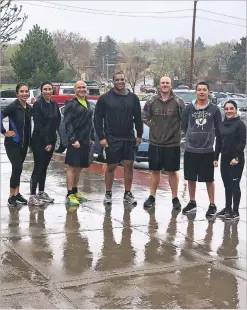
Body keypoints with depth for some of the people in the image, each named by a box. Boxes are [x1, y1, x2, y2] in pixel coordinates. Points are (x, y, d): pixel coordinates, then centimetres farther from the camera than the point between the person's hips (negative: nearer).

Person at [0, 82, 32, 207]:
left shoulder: (29, 108, 7)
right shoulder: (13, 106, -15)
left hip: (24, 143, 6)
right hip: (13, 142, -6)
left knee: (18, 168, 13)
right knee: (17, 168, -10)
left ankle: (17, 193, 22)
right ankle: (12, 196, 0)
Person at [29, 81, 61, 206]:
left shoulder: (54, 104, 10)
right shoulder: (37, 104, -10)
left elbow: (58, 120, 15)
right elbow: (38, 125, -14)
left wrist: (52, 141, 6)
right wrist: (46, 142, -15)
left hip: (51, 141, 6)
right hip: (39, 141, -6)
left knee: (44, 167, 12)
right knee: (38, 167, -8)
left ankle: (41, 193, 20)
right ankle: (32, 196, -5)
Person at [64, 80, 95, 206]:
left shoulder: (89, 105, 17)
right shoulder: (71, 104, -6)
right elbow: (67, 123, -12)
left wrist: (92, 137, 17)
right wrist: (73, 139, -19)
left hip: (86, 141, 7)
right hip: (75, 140, -7)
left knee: (79, 167, 13)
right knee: (72, 167, -6)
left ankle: (75, 191, 23)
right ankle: (70, 195, -4)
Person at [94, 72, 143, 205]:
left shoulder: (133, 98, 6)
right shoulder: (105, 98, -2)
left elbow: (138, 118, 12)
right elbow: (97, 119, -2)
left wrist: (139, 135, 8)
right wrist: (101, 137, -7)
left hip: (129, 139, 3)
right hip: (112, 139, -2)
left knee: (129, 166, 5)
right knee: (111, 167, 3)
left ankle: (128, 194, 15)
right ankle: (108, 194, 15)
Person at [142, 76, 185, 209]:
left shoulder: (178, 102, -4)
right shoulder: (152, 102, 2)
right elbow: (144, 117, 13)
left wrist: (176, 129, -3)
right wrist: (152, 125, 3)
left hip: (173, 143, -2)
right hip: (155, 142, 2)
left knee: (173, 171, 7)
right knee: (155, 171, 11)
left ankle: (175, 198, 17)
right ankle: (152, 197, 22)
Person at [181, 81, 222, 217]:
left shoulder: (214, 109, -1)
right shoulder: (189, 108, 2)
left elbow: (219, 128, 4)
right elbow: (184, 126, 9)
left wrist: (209, 137, 2)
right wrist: (193, 136, 6)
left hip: (207, 151, -2)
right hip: (190, 150, 2)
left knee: (209, 179, 2)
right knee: (191, 178, 11)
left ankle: (212, 205, 12)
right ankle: (192, 203, 25)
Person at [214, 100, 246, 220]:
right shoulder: (222, 124, 11)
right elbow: (218, 142, 15)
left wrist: (236, 157, -20)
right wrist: (216, 158, 10)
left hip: (236, 160, -6)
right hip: (225, 159, 6)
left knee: (234, 185, -2)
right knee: (227, 185, 13)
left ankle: (235, 211, 6)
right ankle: (228, 208, 24)